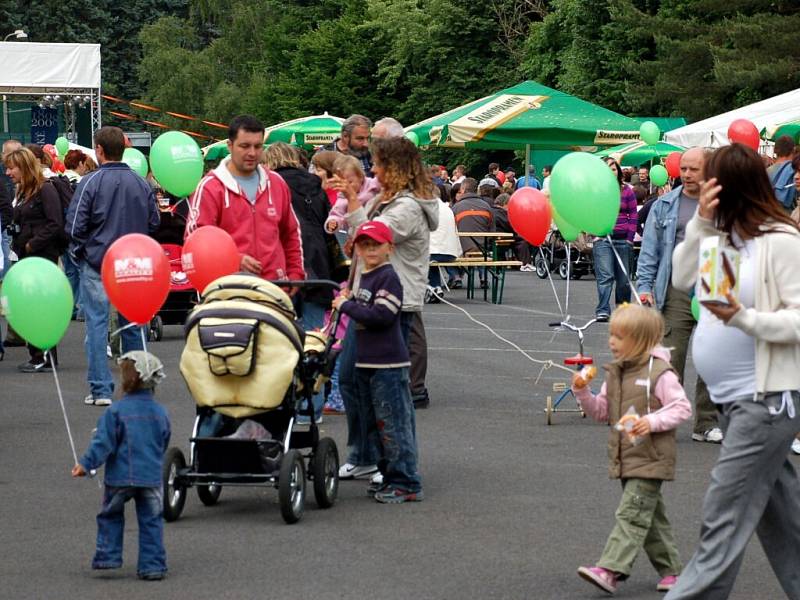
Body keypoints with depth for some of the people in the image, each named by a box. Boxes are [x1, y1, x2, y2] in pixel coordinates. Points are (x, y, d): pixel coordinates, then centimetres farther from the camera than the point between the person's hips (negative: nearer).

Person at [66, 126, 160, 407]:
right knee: (133, 323, 13)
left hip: (96, 264, -4)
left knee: (96, 324, 0)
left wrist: (80, 251, 7)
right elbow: (154, 223, 9)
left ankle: (101, 388, -4)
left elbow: (74, 226, -11)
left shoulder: (90, 182, -11)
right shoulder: (142, 184, 2)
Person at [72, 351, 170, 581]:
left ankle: (108, 556, 12)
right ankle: (152, 565, 4)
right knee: (150, 521, 7)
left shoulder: (116, 411, -11)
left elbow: (104, 442, -14)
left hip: (120, 476, -3)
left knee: (111, 515, 16)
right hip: (152, 476, 3)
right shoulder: (160, 412, 4)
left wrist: (86, 464, -11)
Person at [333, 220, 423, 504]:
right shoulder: (365, 278, 14)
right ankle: (390, 477, 25)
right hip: (366, 363, 10)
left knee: (394, 425, -8)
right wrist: (348, 303, 8)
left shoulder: (389, 278, -13)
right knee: (376, 425, 16)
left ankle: (406, 483, -6)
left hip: (389, 365, -10)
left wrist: (346, 305, -14)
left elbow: (381, 315, -23)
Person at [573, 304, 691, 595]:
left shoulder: (660, 374, -12)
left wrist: (652, 422, -25)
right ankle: (670, 569, 24)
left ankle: (610, 569, -21)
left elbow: (682, 408, -12)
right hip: (625, 459, 8)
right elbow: (601, 411, 15)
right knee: (650, 517, 14)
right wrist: (583, 393, -2)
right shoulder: (615, 373, 11)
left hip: (650, 459, -8)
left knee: (632, 514, -13)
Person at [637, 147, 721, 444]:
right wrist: (644, 286, -2)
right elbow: (650, 250, 8)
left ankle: (707, 424, 14)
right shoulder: (665, 205, 8)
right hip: (676, 293, 0)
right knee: (669, 359, -5)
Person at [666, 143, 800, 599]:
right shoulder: (726, 237, 11)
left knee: (725, 518, -9)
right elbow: (684, 279, 5)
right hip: (738, 399, 9)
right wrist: (702, 222, -5)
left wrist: (743, 318, -29)